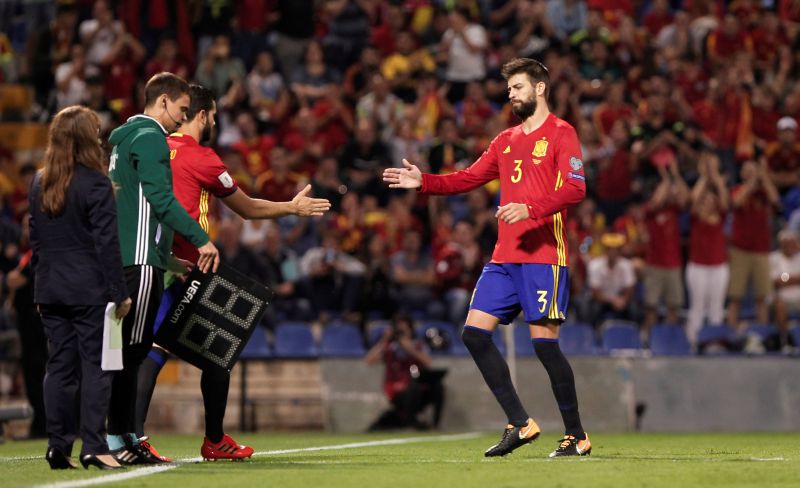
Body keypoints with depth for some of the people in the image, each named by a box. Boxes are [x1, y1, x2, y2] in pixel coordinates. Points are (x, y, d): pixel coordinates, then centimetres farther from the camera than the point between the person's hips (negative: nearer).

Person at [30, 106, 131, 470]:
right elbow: (107, 243, -12)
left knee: (60, 365, 9)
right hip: (89, 289, -6)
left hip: (51, 289, 6)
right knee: (95, 365, -2)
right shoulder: (95, 184, -10)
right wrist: (120, 292, -8)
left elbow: (35, 239, 13)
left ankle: (58, 447, 7)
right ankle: (93, 446, -7)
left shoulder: (40, 184, 9)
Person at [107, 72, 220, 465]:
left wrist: (167, 252, 25)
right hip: (141, 257, -10)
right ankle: (116, 437, -10)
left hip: (124, 255, 10)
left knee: (133, 349, 11)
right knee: (132, 348, -9)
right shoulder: (150, 137, -8)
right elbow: (160, 198, -18)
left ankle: (125, 436, 12)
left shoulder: (125, 138, 21)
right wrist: (201, 239, -15)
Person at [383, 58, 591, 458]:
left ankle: (576, 436, 1)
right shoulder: (506, 140, 20)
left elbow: (574, 188, -14)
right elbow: (469, 178, 21)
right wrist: (423, 182, 8)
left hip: (543, 255, -8)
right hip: (505, 256, 8)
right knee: (475, 332, -1)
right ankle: (520, 424, 3)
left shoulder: (560, 133, -3)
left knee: (544, 341, -10)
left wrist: (530, 209, -26)